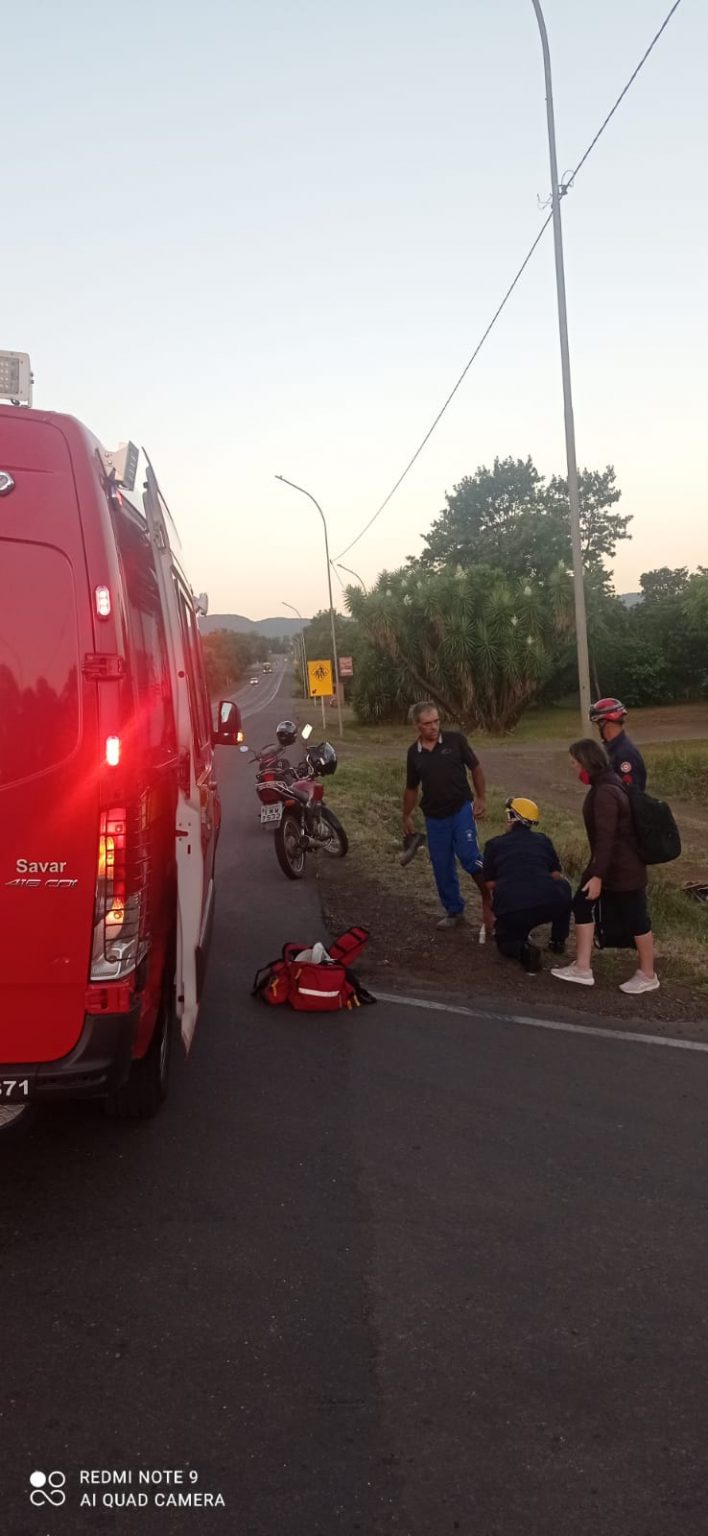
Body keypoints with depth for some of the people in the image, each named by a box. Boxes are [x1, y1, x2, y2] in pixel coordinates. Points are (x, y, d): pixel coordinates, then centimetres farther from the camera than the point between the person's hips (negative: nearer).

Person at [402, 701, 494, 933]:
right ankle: (454, 911, 23)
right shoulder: (413, 753, 2)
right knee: (442, 868, 8)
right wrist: (407, 817, 16)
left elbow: (475, 768, 2)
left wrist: (480, 798, -4)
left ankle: (488, 899, 1)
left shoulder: (455, 740, -7)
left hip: (461, 810, -3)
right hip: (434, 817, 3)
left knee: (470, 857, -18)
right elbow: (411, 788, 14)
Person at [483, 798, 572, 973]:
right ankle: (558, 942, 32)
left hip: (510, 911, -1)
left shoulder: (494, 844, 11)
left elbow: (490, 884, 13)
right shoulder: (542, 840, 16)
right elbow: (557, 874, 19)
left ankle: (522, 949, -5)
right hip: (549, 905, 1)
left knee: (505, 940, 30)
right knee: (563, 888, 34)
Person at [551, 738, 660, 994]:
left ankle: (648, 976, 21)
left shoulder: (605, 793, -26)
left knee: (635, 918, 5)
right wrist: (596, 870, 24)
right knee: (583, 904, 10)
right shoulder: (604, 785, 6)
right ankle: (583, 969, 15)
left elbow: (606, 838, -27)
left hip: (623, 868, -10)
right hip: (611, 864, 10)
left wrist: (597, 876, -25)